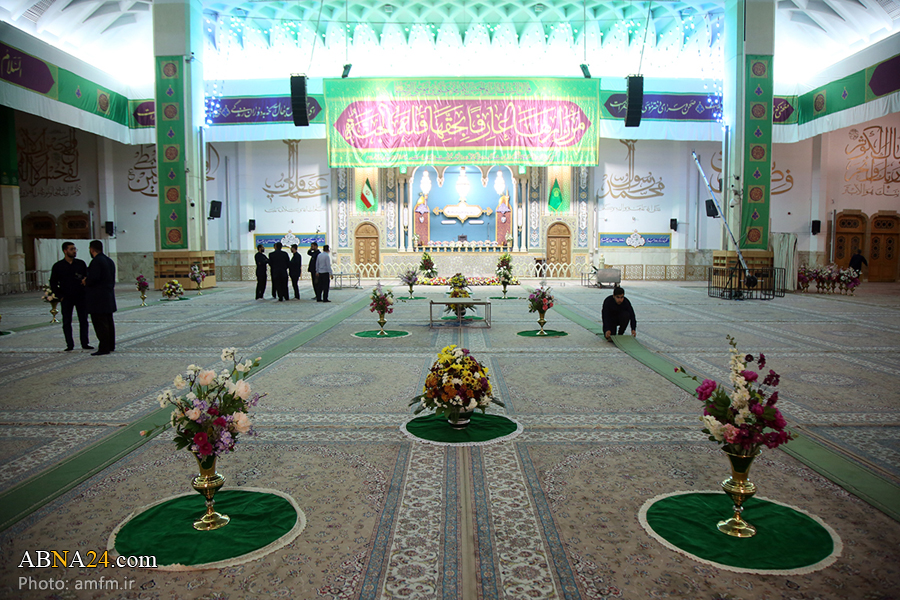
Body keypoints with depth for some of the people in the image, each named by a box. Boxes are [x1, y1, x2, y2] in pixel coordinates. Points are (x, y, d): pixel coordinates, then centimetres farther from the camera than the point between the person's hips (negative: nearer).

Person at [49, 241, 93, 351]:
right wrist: (60, 296, -4)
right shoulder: (58, 266, 1)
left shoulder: (81, 263, 5)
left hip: (81, 297, 1)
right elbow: (53, 284, 4)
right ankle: (70, 345, 10)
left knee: (83, 320, 3)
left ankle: (85, 343, 10)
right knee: (67, 322, 3)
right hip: (66, 299, -1)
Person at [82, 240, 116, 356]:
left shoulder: (96, 261, -15)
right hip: (109, 297, 9)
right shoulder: (109, 261, 14)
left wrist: (85, 281, -4)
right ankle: (111, 345, 21)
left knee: (100, 324, -6)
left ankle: (104, 348, -5)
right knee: (108, 322, 15)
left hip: (98, 299, -9)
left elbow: (94, 278, -25)